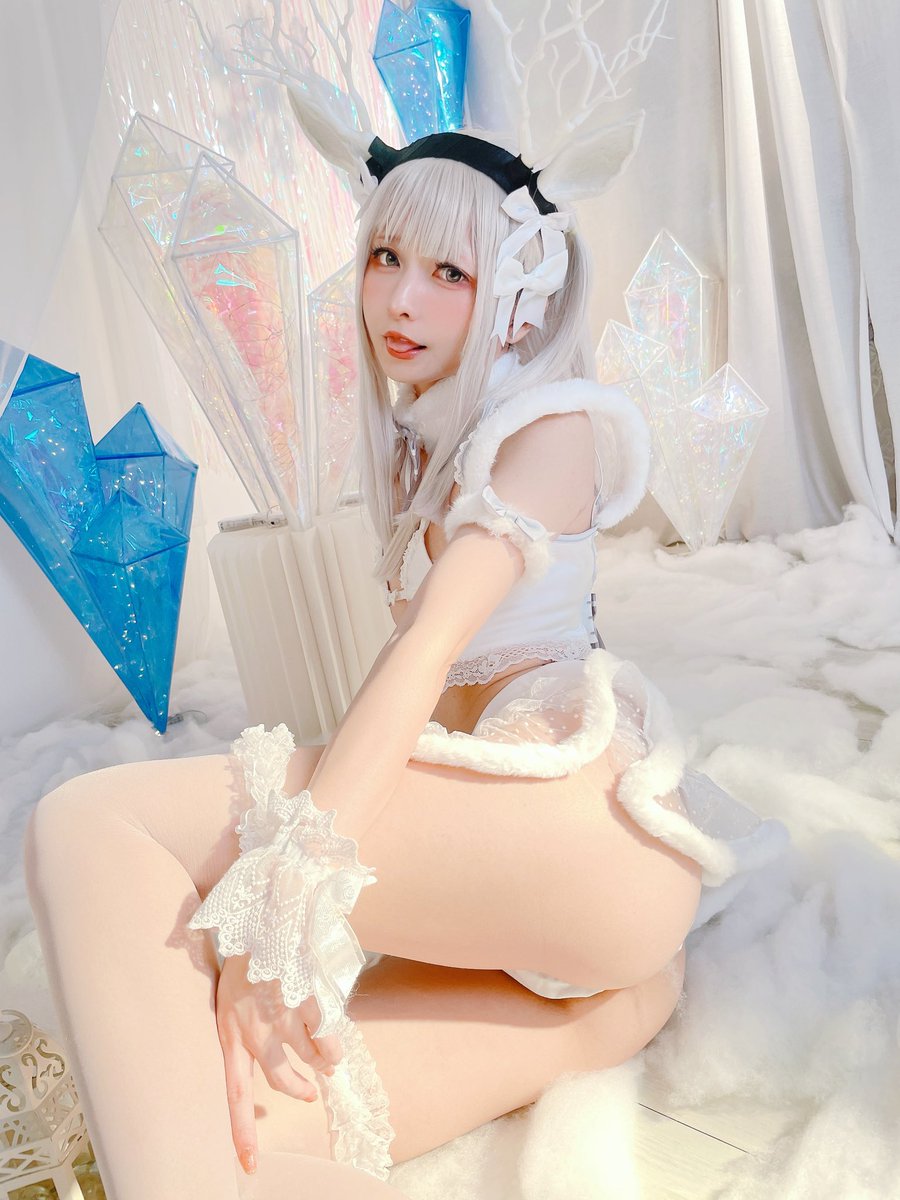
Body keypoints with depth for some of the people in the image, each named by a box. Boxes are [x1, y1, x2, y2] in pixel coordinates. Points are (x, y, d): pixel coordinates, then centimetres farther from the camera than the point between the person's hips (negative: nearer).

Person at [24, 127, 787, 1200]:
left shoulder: (552, 424, 0)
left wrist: (283, 892, -26)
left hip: (579, 813, -7)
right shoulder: (413, 445, 25)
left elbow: (432, 646, -17)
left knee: (89, 823, -22)